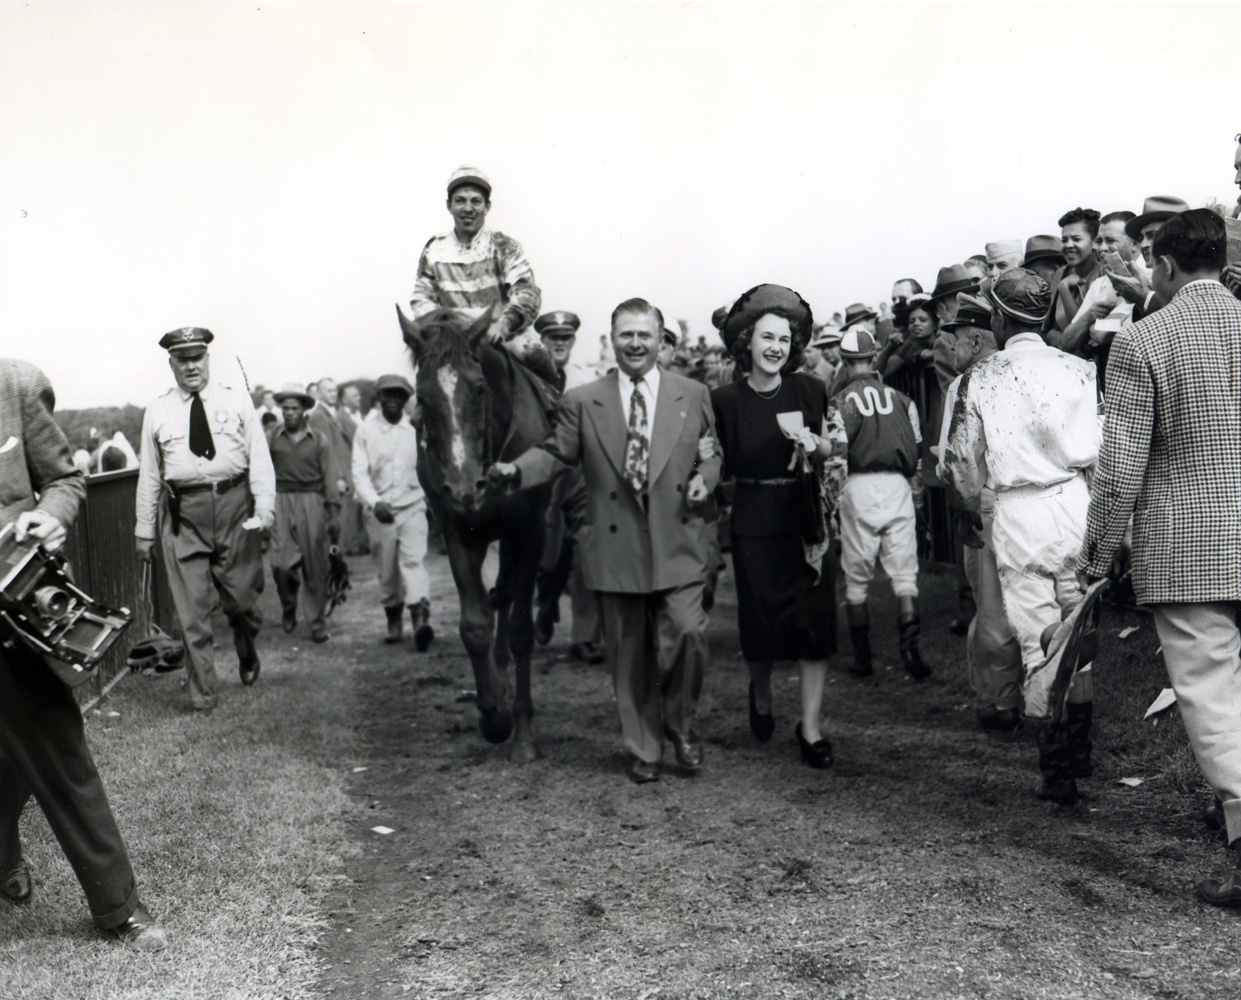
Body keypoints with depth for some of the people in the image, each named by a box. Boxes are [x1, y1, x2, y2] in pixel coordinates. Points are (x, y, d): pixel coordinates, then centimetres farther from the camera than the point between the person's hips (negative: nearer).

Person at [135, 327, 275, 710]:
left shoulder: (237, 400, 6)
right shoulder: (157, 412, 9)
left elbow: (259, 457, 2)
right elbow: (149, 473, 12)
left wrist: (264, 508, -9)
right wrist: (145, 528, 12)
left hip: (233, 505, -1)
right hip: (183, 512, 1)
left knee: (240, 594, 5)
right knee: (191, 608, 0)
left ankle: (246, 650, 39)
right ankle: (201, 694, 9)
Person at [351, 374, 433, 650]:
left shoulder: (415, 428, 2)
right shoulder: (366, 430, 0)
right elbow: (359, 472, -5)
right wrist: (374, 502, -19)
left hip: (413, 506, -1)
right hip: (380, 510, 1)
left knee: (414, 559, -17)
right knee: (386, 570, 7)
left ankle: (420, 617, -30)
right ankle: (393, 620, 24)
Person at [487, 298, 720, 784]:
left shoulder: (694, 396, 8)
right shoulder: (582, 402, 5)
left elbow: (714, 450, 16)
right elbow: (554, 453, 1)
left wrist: (704, 477, -5)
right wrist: (515, 471, -17)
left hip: (677, 547, 0)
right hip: (617, 548, 0)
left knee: (686, 634, -13)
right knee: (629, 655, 8)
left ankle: (680, 723, 14)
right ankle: (643, 748, 24)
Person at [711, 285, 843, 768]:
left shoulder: (810, 390, 2)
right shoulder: (725, 400, -1)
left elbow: (836, 451, 8)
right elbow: (721, 468, 5)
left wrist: (820, 447, -13)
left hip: (806, 517, 1)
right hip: (754, 524, -1)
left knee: (814, 615, -4)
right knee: (760, 617, 5)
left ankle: (811, 724, 5)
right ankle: (761, 694, 36)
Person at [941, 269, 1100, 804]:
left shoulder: (979, 378, -3)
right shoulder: (1080, 370, 3)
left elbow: (960, 464, 2)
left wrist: (979, 506, 20)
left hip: (1015, 514, -3)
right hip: (1076, 503, 3)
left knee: (1037, 639, 3)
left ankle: (1057, 772, 6)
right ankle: (1079, 752, 26)